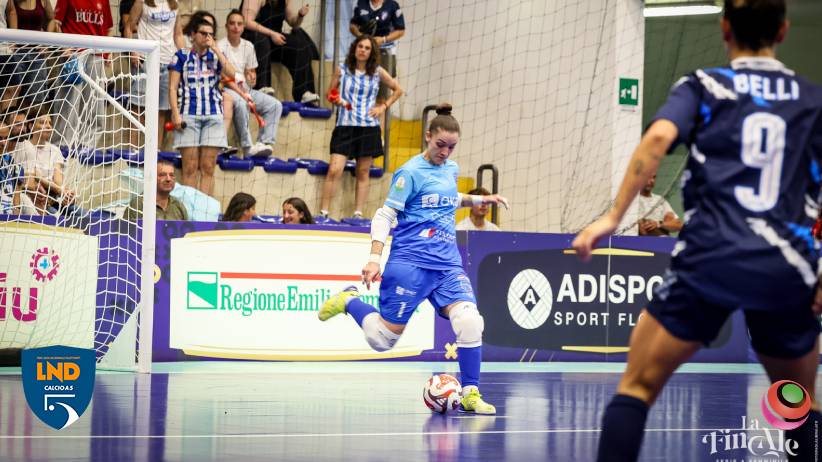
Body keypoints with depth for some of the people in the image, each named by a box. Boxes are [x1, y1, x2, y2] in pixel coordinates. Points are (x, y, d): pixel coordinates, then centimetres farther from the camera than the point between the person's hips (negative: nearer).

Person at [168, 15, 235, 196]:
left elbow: (231, 74, -7)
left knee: (208, 167, -1)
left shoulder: (216, 56, 12)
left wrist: (215, 49, -6)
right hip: (189, 115, -2)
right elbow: (172, 87, 2)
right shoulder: (181, 56, 6)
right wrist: (176, 114, -9)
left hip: (213, 115, 2)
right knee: (190, 168, -5)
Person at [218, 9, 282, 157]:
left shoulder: (248, 46, 12)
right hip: (226, 89, -7)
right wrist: (242, 94, -22)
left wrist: (252, 78, -8)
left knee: (275, 105, -11)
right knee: (241, 103, -39)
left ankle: (264, 142, -18)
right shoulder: (220, 46, -6)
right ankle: (247, 147, -34)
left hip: (245, 89, 7)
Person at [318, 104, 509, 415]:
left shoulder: (451, 169, 14)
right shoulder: (411, 172, -7)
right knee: (383, 338, -4)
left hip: (448, 264, 6)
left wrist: (480, 199, 25)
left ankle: (470, 394, -6)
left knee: (470, 322, -16)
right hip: (410, 262, -6)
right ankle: (349, 301, 25)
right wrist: (374, 258, -17)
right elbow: (385, 215, -8)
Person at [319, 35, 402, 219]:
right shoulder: (342, 69, 4)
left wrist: (383, 107, 5)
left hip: (368, 128, 1)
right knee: (334, 170, -11)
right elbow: (330, 92, 13)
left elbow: (397, 90, 16)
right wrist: (336, 100, -9)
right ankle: (323, 212, -9)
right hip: (345, 126, -1)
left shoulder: (377, 72, 4)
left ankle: (358, 214, 8)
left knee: (363, 173, 4)